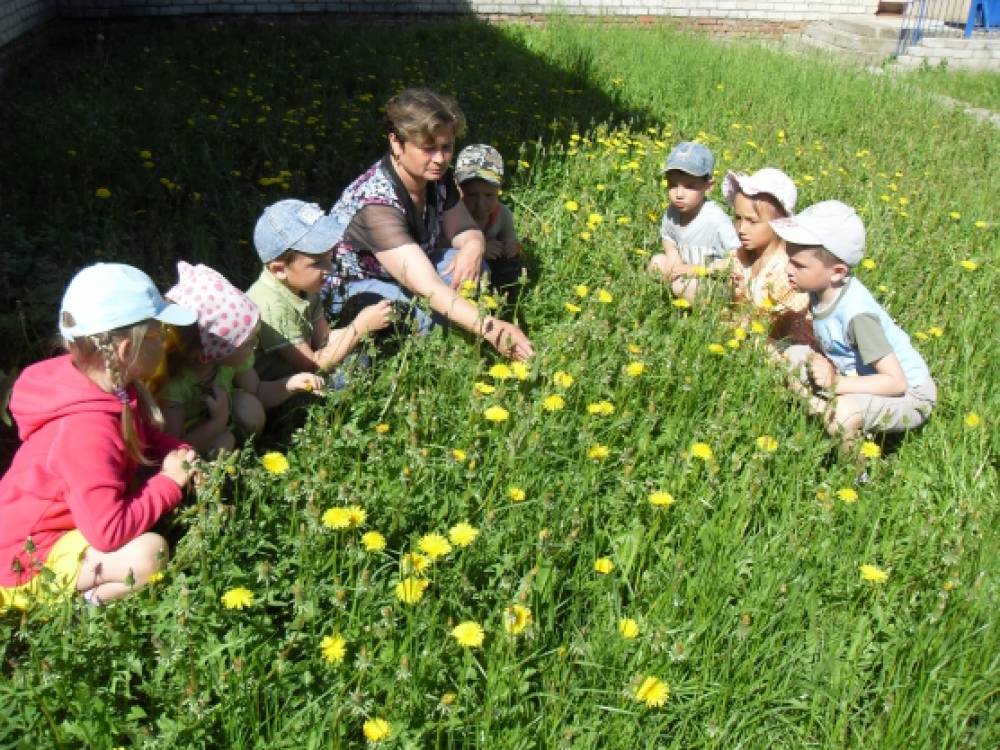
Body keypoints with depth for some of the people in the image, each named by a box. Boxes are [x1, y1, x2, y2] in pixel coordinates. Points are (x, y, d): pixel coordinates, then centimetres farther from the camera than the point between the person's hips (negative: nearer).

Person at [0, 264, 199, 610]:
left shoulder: (111, 385, -6)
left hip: (70, 520, 10)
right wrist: (169, 483, -22)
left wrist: (180, 455, -10)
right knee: (150, 553, -29)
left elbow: (147, 437, 12)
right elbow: (108, 532, -35)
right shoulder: (88, 431, -34)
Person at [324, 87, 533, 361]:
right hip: (349, 290, -7)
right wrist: (488, 328, -56)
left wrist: (472, 248, -27)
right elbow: (427, 287, -44)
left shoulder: (438, 179, -11)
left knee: (472, 267, -17)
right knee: (430, 312, -34)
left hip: (406, 272, 7)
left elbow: (469, 233, -1)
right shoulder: (376, 202, -35)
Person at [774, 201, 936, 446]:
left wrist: (837, 383, -34)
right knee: (794, 356, 0)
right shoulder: (823, 289, -11)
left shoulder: (856, 314, -32)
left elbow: (896, 382, -30)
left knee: (843, 415, -34)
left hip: (907, 393, -8)